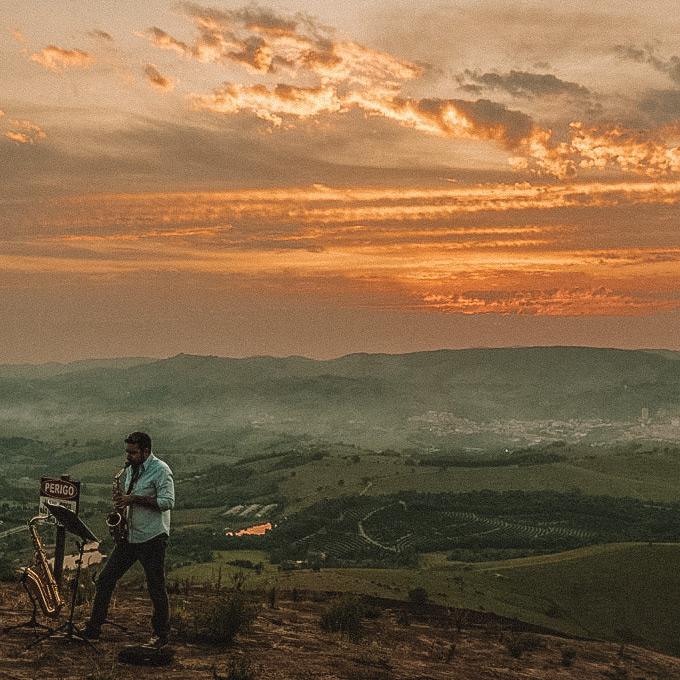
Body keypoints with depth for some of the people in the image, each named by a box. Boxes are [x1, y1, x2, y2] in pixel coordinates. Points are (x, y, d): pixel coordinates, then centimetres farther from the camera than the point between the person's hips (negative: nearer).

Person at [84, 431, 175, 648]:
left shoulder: (160, 470, -11)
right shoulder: (131, 470, 14)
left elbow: (167, 502, -19)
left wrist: (134, 499, -20)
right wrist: (122, 497, 4)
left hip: (152, 538, -8)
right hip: (129, 536, 8)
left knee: (156, 588, -1)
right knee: (105, 579, 5)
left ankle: (161, 635, 11)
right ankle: (92, 630, 13)